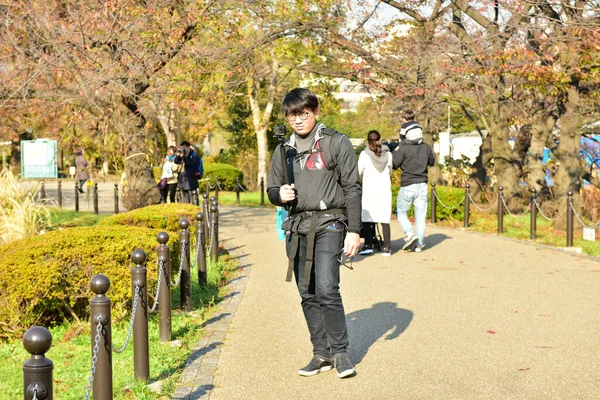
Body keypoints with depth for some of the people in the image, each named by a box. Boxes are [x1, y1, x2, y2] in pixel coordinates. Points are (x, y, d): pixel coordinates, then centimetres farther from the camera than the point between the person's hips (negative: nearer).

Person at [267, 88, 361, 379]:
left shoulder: (336, 143, -1)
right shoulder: (284, 150, 13)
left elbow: (352, 188, -3)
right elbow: (271, 188, 19)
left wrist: (354, 230, -8)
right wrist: (280, 194, -6)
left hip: (329, 224, -5)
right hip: (297, 228, 5)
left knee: (326, 289, -15)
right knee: (307, 294, 7)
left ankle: (340, 352, -1)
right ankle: (321, 354, 16)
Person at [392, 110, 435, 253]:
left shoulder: (403, 148, -13)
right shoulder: (426, 147, 1)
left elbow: (394, 165, -7)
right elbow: (431, 162, 17)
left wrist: (395, 152, 7)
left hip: (407, 186, -4)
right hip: (422, 185, 4)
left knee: (401, 212, 12)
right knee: (420, 215, 8)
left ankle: (410, 233, -9)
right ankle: (419, 244, 9)